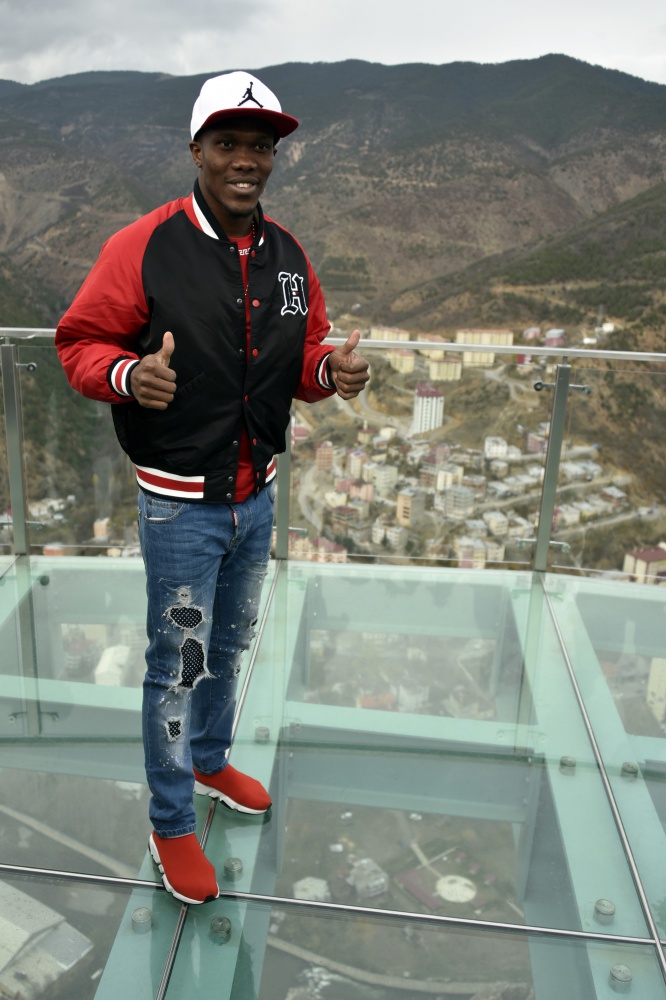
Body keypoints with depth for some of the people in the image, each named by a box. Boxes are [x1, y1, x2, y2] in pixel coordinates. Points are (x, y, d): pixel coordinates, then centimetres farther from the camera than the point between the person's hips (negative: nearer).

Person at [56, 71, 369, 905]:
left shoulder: (288, 257, 4)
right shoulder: (144, 247, -13)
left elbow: (302, 356, 12)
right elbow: (80, 341, -9)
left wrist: (332, 370, -11)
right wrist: (128, 374, -30)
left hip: (257, 496, 6)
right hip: (180, 502, -5)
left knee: (229, 646, 22)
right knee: (178, 665, 5)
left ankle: (210, 762, 48)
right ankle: (171, 826, 26)